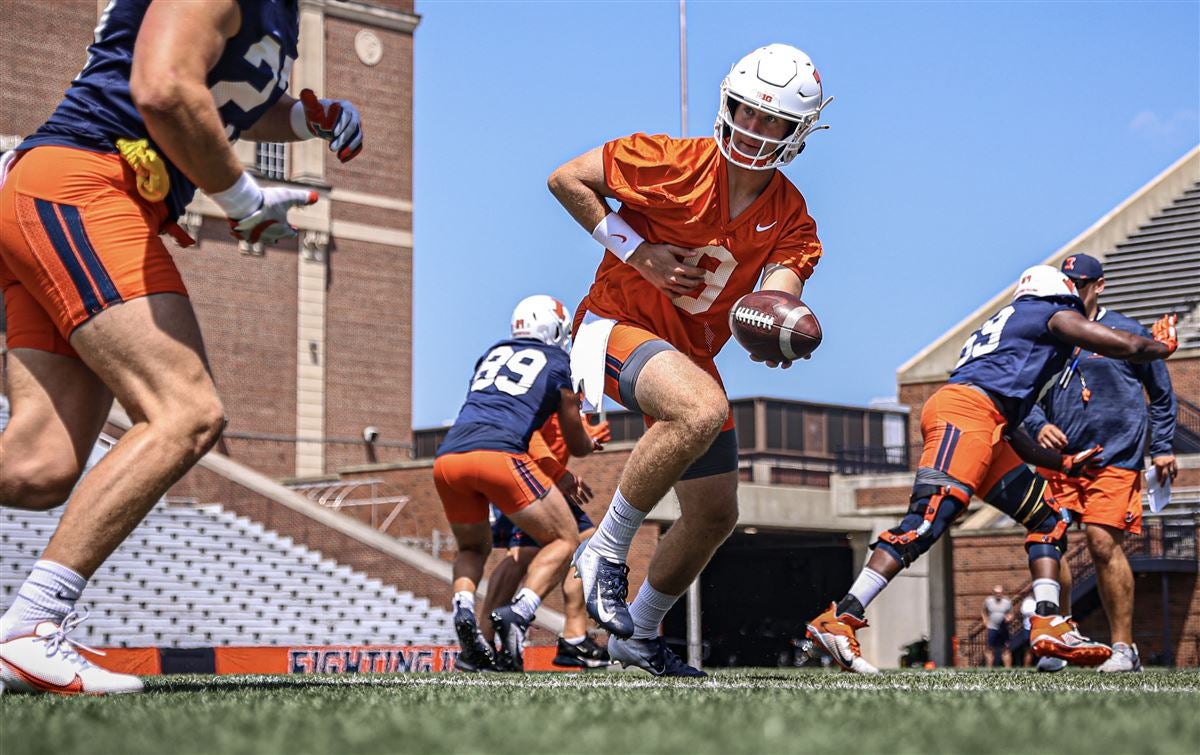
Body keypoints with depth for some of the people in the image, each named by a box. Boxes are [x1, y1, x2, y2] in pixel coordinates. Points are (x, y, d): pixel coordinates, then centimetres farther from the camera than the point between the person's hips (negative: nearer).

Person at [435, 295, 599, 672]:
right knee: (564, 540, 12)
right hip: (498, 456, -5)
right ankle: (519, 612, -13)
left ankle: (464, 609, -3)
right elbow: (578, 446, 23)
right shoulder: (560, 365, 16)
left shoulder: (492, 354, 29)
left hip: (448, 457, 5)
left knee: (473, 547, 27)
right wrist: (593, 441, 50)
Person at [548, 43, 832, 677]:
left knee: (714, 516, 11)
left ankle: (639, 635, 34)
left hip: (689, 355, 7)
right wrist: (637, 253, -17)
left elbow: (776, 293, -18)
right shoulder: (672, 162, -15)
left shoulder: (792, 221, -2)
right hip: (617, 326, -7)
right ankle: (605, 552, -21)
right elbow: (566, 179, -9)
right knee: (705, 409, -37)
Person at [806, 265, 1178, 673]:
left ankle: (1048, 625, 6)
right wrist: (1162, 345, 31)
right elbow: (1128, 347, 9)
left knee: (1049, 518, 15)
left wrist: (1063, 462, 38)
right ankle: (839, 619, -28)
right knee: (928, 520, -21)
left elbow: (1010, 431, 35)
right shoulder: (1053, 316, 13)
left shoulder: (1003, 325, 36)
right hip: (966, 410, -10)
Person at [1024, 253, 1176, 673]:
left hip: (1113, 457, -4)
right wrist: (1039, 426, -3)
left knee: (1104, 542, -14)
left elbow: (1161, 394, 13)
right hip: (1059, 457, 4)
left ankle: (1123, 647, -5)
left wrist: (1162, 448, 7)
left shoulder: (1126, 332, 5)